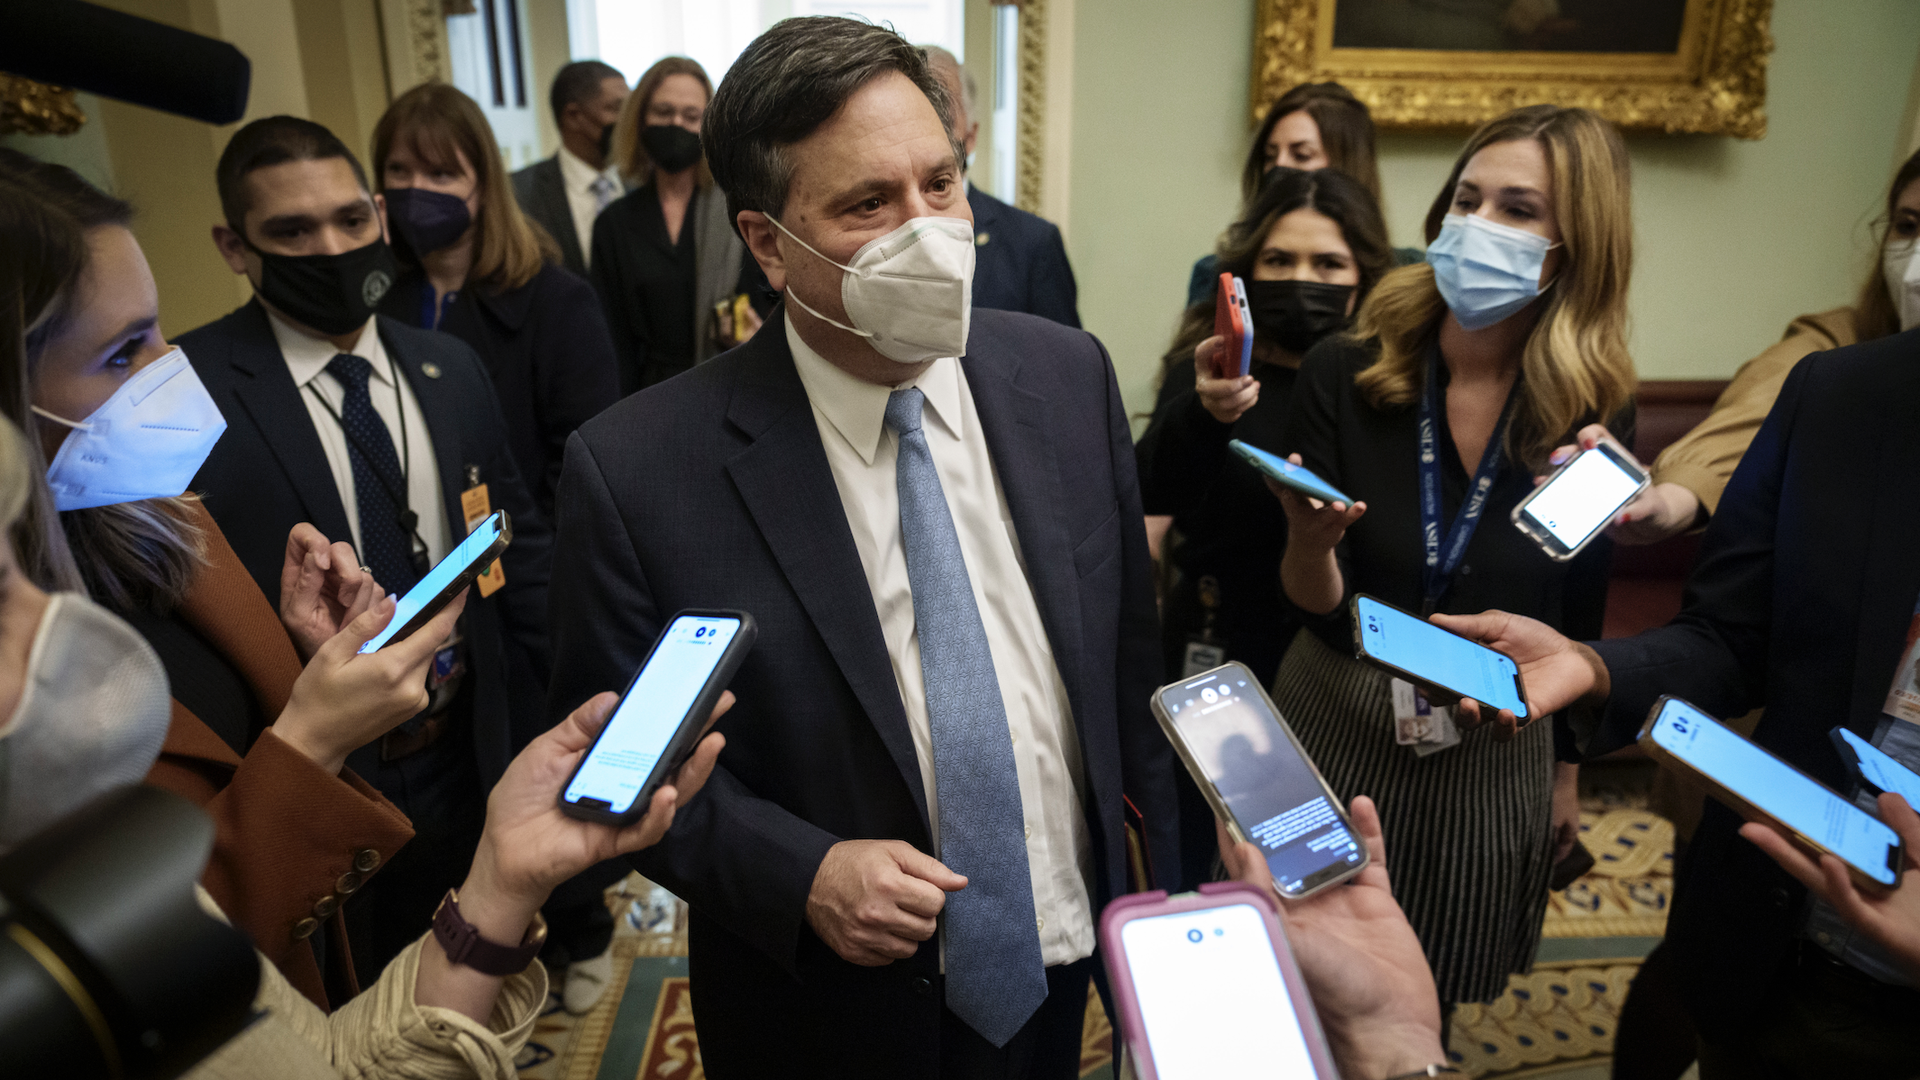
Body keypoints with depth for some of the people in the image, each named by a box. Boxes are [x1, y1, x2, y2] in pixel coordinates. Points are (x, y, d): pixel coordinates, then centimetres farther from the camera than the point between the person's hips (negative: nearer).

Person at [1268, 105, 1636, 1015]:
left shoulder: (1594, 411, -9)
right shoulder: (1344, 374, -15)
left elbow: (1577, 614, 4)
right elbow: (1313, 600, -14)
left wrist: (1566, 770, 13)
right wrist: (1309, 541, -36)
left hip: (1495, 756, 1)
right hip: (1337, 726, -1)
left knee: (1424, 1006, 20)